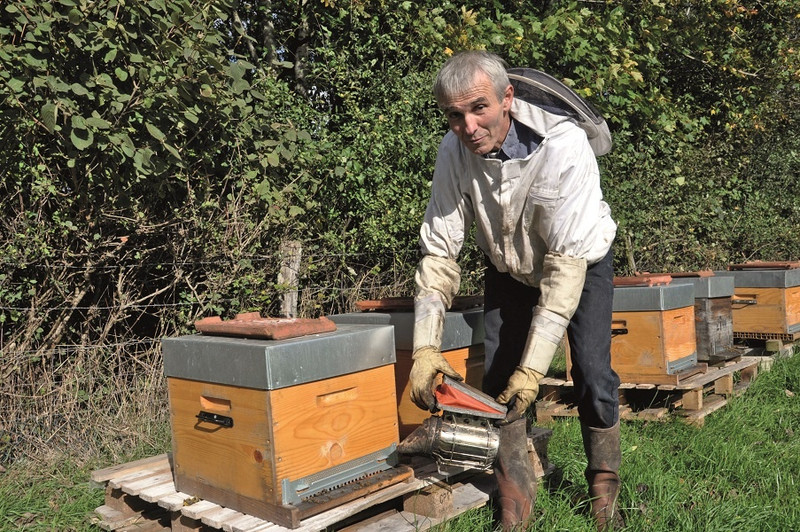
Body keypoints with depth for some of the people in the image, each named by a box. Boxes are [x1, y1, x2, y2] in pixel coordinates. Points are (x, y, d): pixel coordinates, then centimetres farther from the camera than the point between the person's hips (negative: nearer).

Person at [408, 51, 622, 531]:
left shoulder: (563, 144, -36)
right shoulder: (454, 153, -24)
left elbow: (568, 260, -36)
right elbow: (439, 251, -21)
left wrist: (534, 364, -38)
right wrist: (426, 346, -30)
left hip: (582, 260, -3)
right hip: (510, 269, 3)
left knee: (593, 373, -11)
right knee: (499, 374, -6)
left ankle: (605, 486, 14)